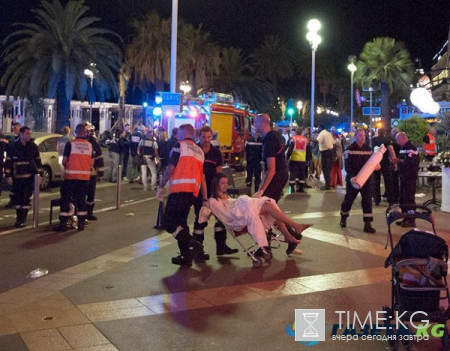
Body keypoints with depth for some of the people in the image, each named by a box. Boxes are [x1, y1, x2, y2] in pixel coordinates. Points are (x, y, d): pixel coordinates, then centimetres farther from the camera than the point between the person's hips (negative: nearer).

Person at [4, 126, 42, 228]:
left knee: (26, 199, -1)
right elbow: (8, 162, 1)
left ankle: (22, 220, 5)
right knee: (16, 198, 7)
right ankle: (19, 218, 20)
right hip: (17, 178, 0)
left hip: (29, 177, 0)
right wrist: (8, 175, -4)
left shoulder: (33, 146, 3)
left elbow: (38, 161, 8)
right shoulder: (13, 147, -1)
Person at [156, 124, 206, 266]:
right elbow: (202, 176, 19)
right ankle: (186, 256, 13)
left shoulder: (179, 146, 1)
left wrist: (161, 187, -2)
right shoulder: (200, 151, 20)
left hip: (179, 189, -7)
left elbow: (170, 168, -8)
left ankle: (194, 245, -20)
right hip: (193, 191, 7)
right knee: (180, 222, 15)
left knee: (168, 221, -5)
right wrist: (205, 199, 20)